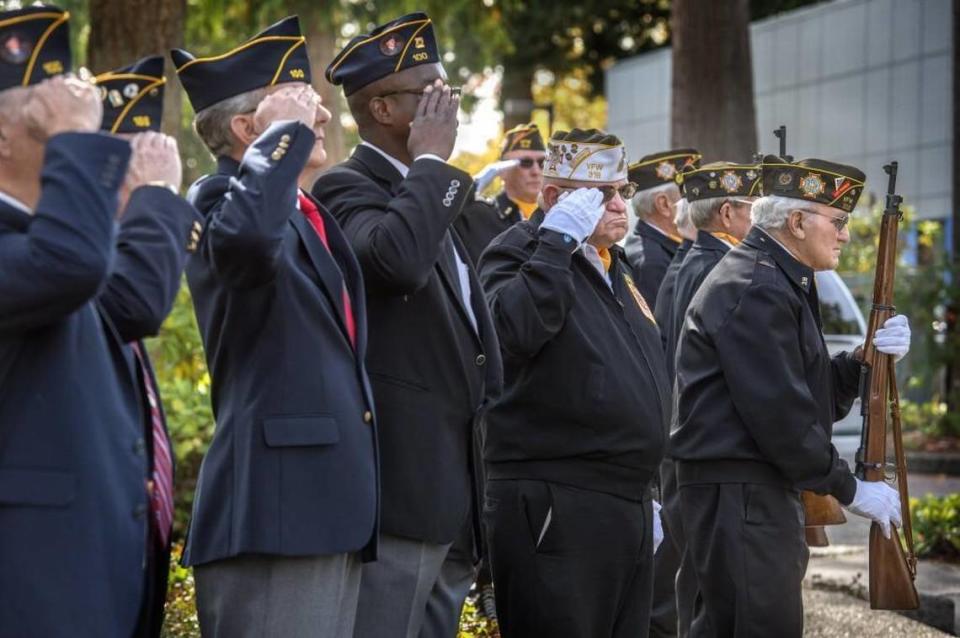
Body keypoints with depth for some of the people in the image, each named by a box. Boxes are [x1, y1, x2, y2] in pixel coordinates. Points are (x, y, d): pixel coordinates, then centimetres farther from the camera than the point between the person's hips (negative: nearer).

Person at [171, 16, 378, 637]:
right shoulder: (220, 196, -5)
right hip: (275, 511, -9)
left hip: (333, 505, 9)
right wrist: (285, 132, -17)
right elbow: (246, 234, -31)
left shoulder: (313, 214, 22)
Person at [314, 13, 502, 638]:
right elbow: (395, 256, -31)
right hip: (400, 486, -9)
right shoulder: (347, 187, -7)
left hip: (453, 493, 9)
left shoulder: (430, 194, 22)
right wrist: (433, 162, -15)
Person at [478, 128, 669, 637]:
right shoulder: (520, 252, -5)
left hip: (628, 509, 9)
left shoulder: (614, 267, 21)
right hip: (554, 510, -9)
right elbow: (514, 331, -28)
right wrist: (558, 239, -23)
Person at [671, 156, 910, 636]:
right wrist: (849, 488, -13)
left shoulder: (782, 283, 18)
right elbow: (779, 412, -20)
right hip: (739, 491, -11)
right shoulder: (754, 290, -16)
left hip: (762, 488, 11)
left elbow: (817, 396, 18)